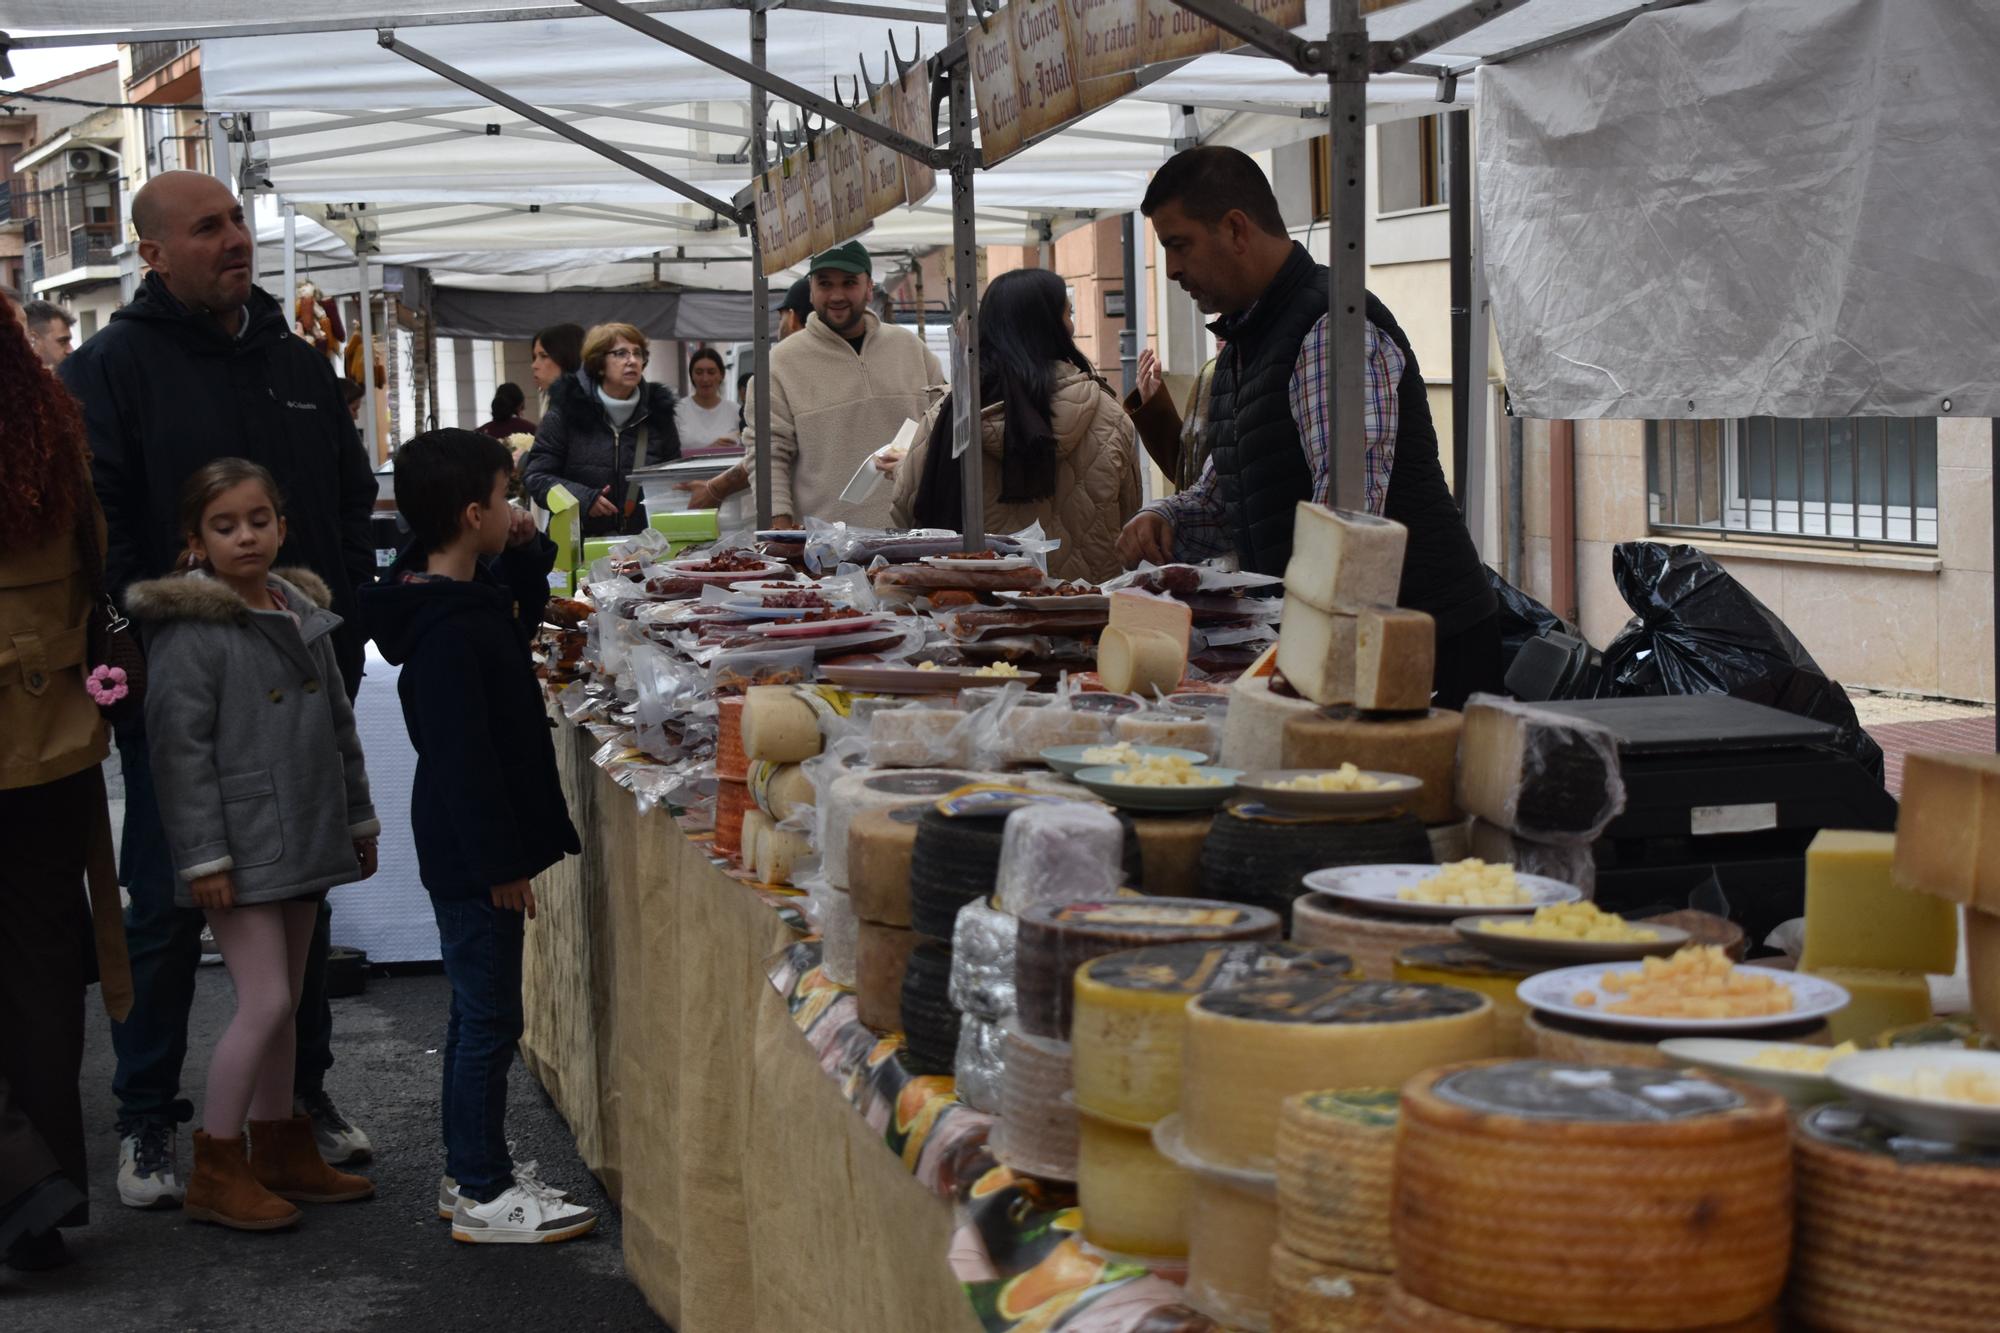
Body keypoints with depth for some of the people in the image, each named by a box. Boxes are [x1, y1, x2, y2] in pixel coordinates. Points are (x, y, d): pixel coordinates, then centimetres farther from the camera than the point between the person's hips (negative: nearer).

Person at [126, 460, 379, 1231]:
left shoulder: (304, 612, 10)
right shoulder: (190, 632, -13)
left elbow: (338, 725, 19)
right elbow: (180, 749, -15)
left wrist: (359, 819, 21)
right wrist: (203, 857, -17)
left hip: (305, 842, 7)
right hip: (243, 850, -7)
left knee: (284, 1002, 15)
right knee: (264, 1002, -9)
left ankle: (279, 1149, 26)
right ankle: (216, 1172, 2)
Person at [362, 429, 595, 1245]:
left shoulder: (471, 597, 8)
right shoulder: (449, 632, -23)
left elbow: (523, 608, 31)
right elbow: (461, 756, -25)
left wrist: (527, 552, 12)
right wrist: (501, 862, -23)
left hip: (468, 847, 11)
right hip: (473, 851, -11)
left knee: (478, 1014, 18)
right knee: (490, 1019, -2)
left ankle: (471, 1172, 28)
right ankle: (482, 1195, 6)